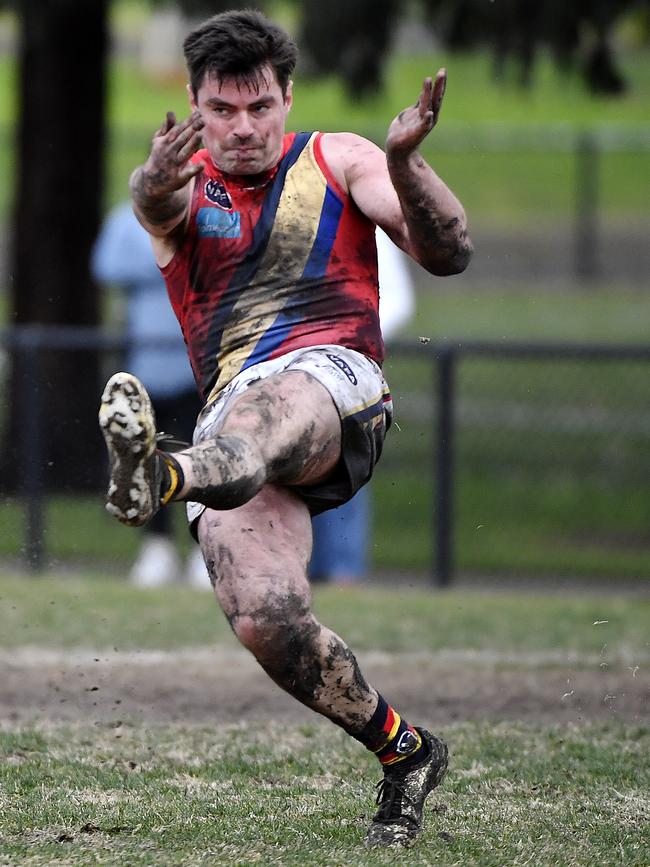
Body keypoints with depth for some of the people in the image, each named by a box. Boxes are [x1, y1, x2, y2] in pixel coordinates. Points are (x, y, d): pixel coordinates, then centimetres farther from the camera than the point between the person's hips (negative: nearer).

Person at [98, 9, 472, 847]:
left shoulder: (336, 160, 14)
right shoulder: (185, 183, 16)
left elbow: (447, 254, 1)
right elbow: (154, 201, -11)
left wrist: (402, 162, -19)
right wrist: (158, 182, -38)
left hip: (333, 377, -3)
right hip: (231, 419, 3)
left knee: (270, 402, -41)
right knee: (265, 620, -19)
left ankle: (160, 477, -75)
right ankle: (404, 750, 2)